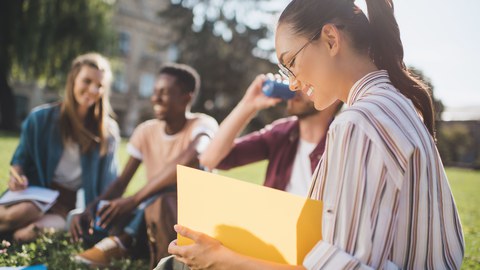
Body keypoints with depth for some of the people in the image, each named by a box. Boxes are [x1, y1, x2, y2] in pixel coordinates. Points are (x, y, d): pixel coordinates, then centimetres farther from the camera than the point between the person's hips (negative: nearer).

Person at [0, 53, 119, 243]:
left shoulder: (108, 131, 2)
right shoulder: (41, 118, 0)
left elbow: (108, 182, 6)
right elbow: (21, 158, 11)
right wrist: (16, 176, -11)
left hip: (77, 202, -1)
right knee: (17, 213, -34)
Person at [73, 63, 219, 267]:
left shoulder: (203, 125, -15)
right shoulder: (145, 131, 1)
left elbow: (186, 162, -37)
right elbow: (122, 181, -1)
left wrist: (133, 200, -41)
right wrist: (90, 210, -19)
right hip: (151, 210, 5)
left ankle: (124, 239, -23)